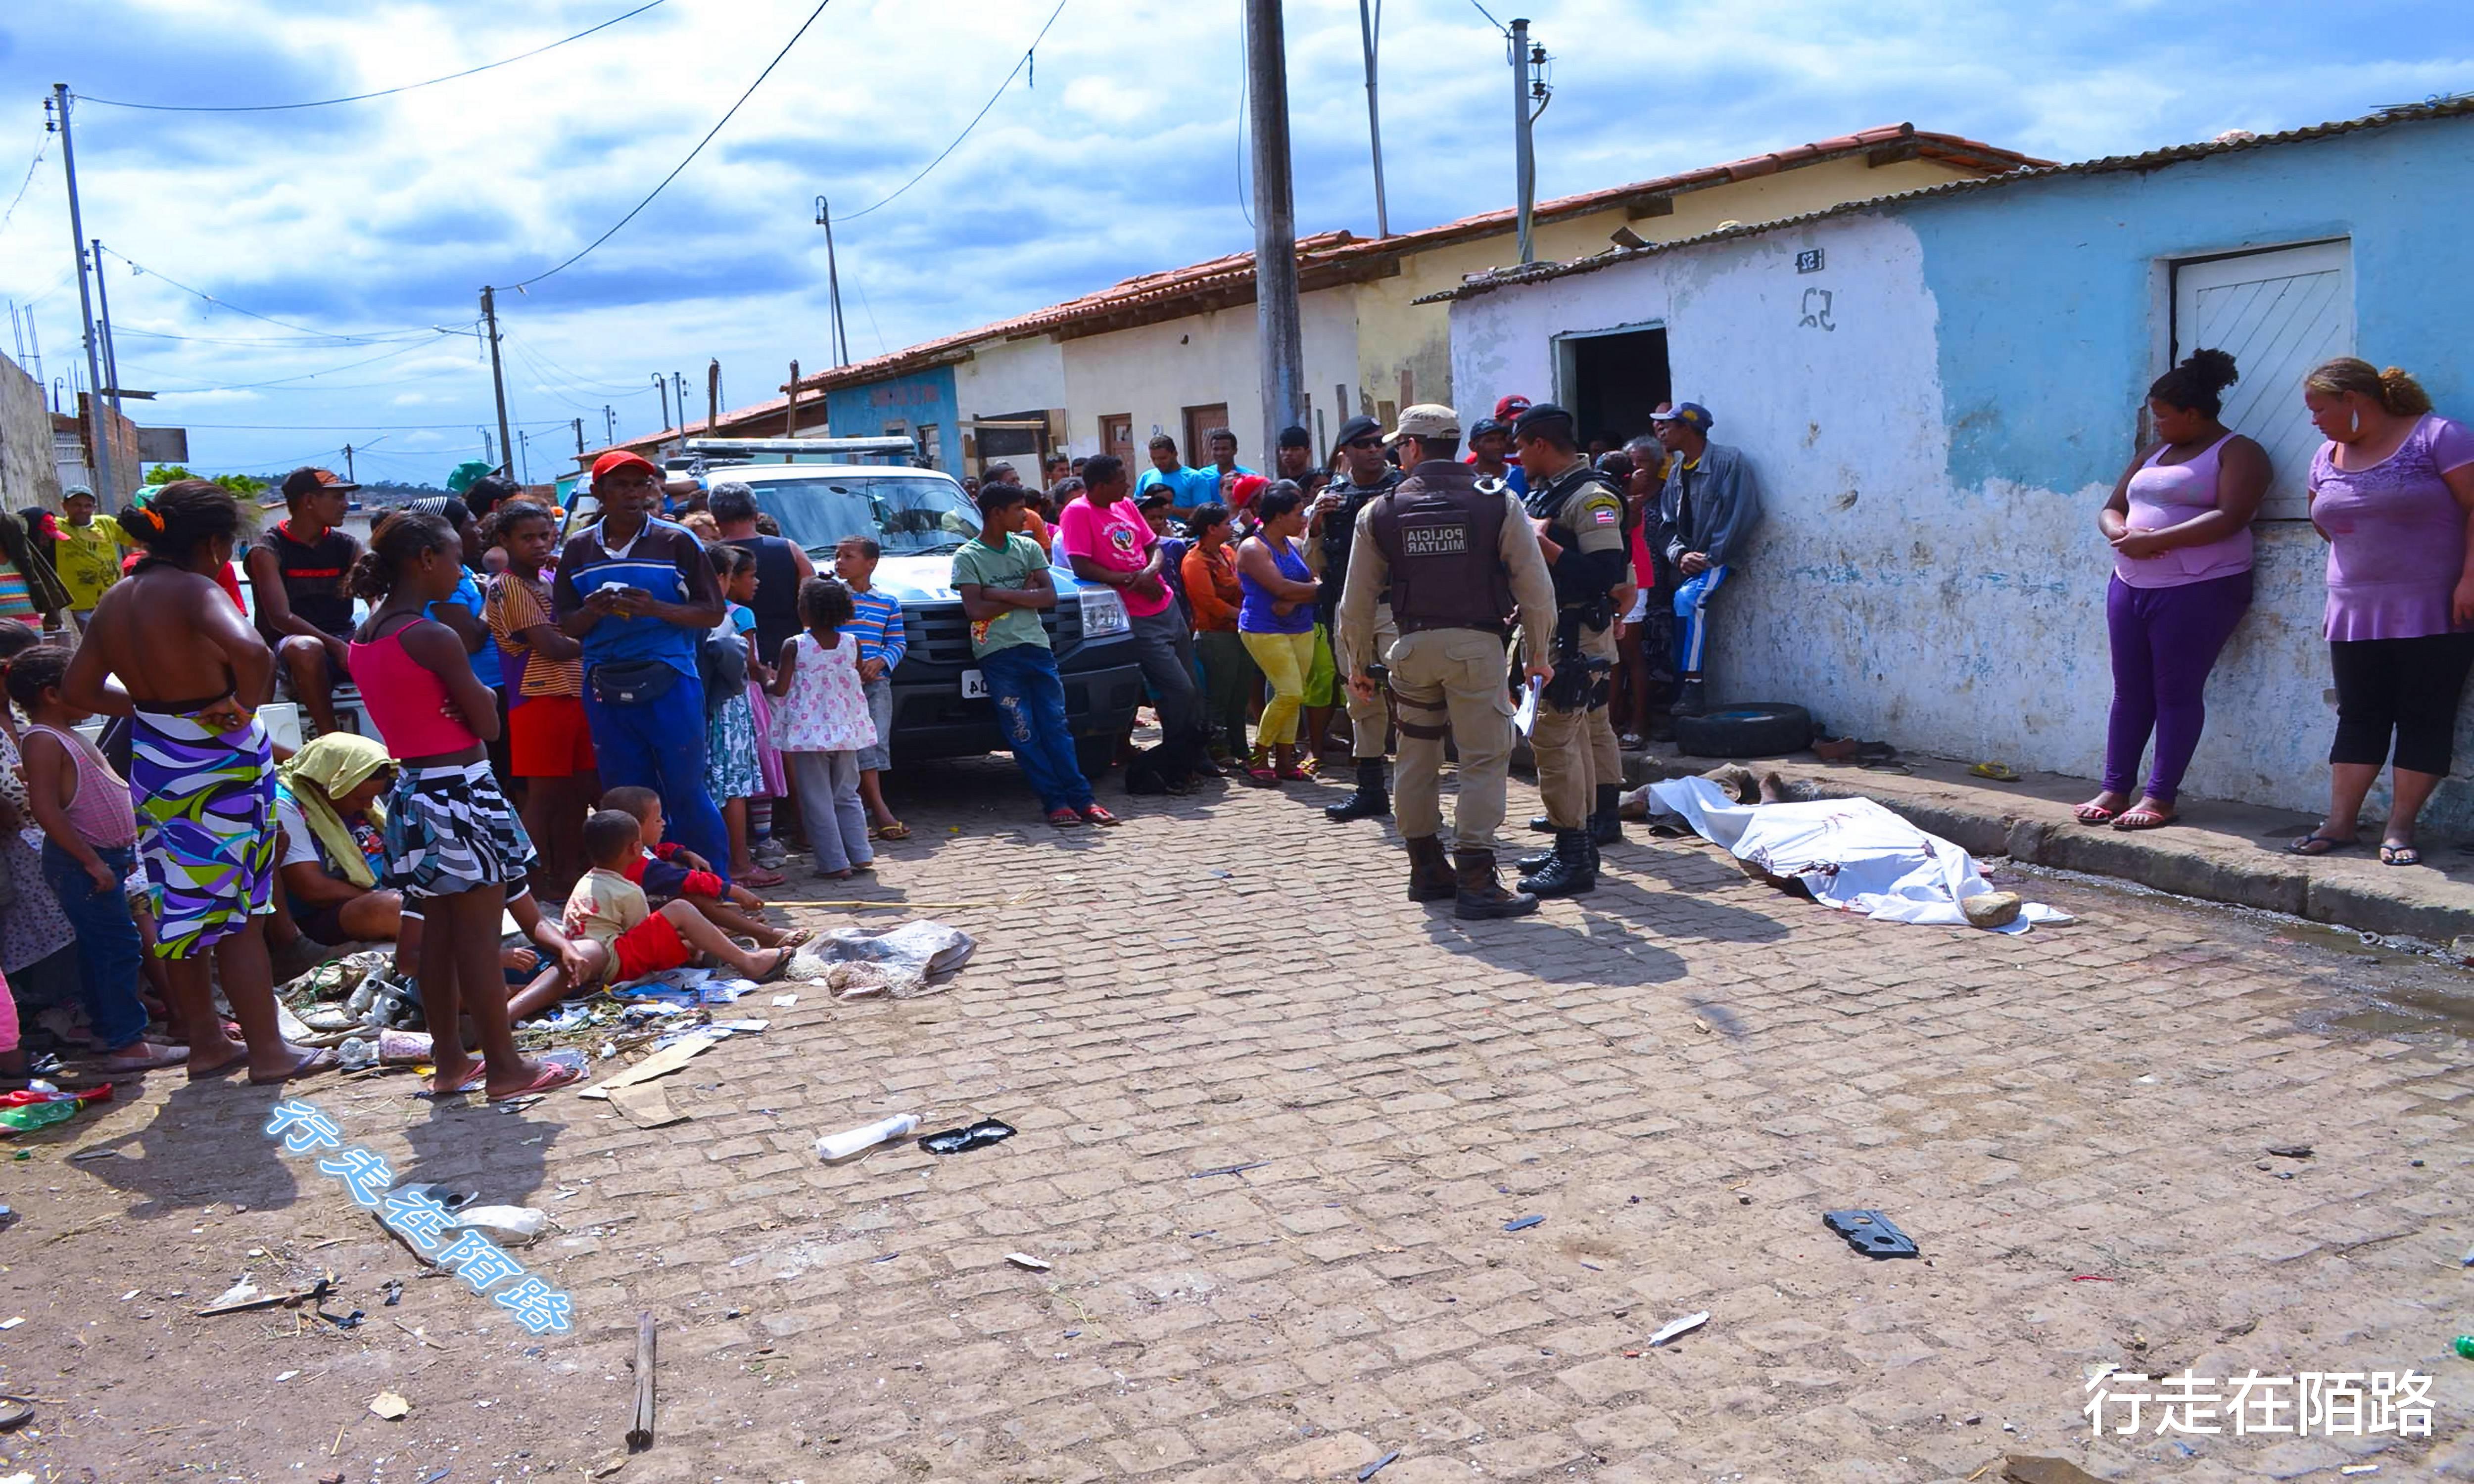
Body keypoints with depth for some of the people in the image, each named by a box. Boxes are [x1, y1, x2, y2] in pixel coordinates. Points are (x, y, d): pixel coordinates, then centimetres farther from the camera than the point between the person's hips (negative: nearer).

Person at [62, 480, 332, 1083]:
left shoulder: (115, 600, 6)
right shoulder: (194, 591, -18)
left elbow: (78, 688, 15)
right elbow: (250, 649, -38)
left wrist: (150, 704, 15)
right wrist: (246, 705, -21)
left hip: (153, 764, 7)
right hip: (218, 768, -7)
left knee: (179, 909, 16)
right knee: (237, 913, 2)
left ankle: (206, 1042, 28)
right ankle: (268, 1051, 11)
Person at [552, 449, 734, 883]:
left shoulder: (677, 541, 2)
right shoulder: (579, 549, 11)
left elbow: (712, 614, 0)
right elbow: (566, 626, 13)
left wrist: (656, 608, -16)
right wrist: (594, 610, -9)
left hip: (669, 683, -3)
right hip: (606, 689, 3)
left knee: (687, 791, -1)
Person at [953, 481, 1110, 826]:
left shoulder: (1028, 548, 12)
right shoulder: (967, 557, 1)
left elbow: (1049, 597, 1)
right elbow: (975, 610, -10)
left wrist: (1000, 594, -9)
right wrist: (1024, 595, -4)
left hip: (1036, 646, 3)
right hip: (997, 654, -3)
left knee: (1056, 726, 1)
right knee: (1023, 734, -4)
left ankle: (1081, 798, -1)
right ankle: (1055, 801, -1)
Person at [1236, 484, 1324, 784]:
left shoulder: (1295, 545, 15)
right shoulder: (1253, 549, -9)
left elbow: (1312, 581, 7)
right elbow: (1281, 588, -18)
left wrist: (1294, 601, -14)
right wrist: (1319, 590, -7)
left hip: (1301, 629, 7)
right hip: (1264, 630, -7)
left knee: (1294, 697, 3)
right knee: (1290, 693, -15)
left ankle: (1284, 760, 10)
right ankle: (1258, 759, -2)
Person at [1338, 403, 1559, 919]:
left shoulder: (1379, 512, 3)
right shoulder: (1499, 503, -1)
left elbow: (1357, 601, 6)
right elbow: (1535, 589, -2)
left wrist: (1359, 664, 18)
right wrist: (1538, 655, 10)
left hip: (1412, 646, 3)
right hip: (1476, 644, -2)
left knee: (1417, 757, 15)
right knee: (1484, 759, 0)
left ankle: (1427, 869, 25)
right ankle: (1476, 880, -4)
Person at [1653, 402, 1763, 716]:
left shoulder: (1729, 461, -9)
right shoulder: (1676, 472, 12)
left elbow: (1741, 515, -15)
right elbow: (1667, 524, 10)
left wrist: (1710, 558, -17)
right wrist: (1680, 555, -9)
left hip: (1718, 559, -7)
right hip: (1687, 562, 7)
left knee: (1688, 598, -29)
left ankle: (1692, 687, -28)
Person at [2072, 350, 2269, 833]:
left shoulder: (2238, 453, -2)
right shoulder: (2153, 455, 21)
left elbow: (2229, 518, -17)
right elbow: (2111, 508, 19)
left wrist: (2154, 540, -19)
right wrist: (2120, 532, -5)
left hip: (2199, 589, -7)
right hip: (2131, 585, 7)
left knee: (2177, 692, -5)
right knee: (2130, 692, 6)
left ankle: (2160, 797, -1)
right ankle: (2115, 790, 10)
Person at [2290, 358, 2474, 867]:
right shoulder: (2327, 457, 12)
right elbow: (2322, 520, 25)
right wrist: (2361, 556, 11)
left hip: (2433, 611, -6)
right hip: (2356, 612, 6)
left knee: (2424, 718, -3)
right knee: (2358, 717, 4)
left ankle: (2400, 829, -1)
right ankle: (2340, 823, 5)